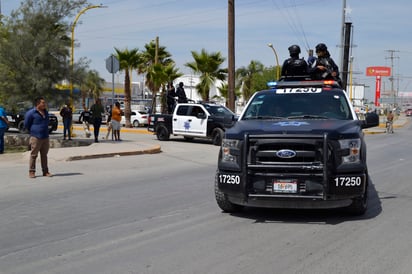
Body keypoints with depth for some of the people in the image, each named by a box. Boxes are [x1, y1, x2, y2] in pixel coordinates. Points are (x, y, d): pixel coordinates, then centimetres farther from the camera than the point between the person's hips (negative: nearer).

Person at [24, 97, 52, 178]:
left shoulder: (46, 112, 13)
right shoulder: (31, 113, -9)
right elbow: (26, 125, -1)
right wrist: (33, 132, 8)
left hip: (45, 137, 6)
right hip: (36, 138, -6)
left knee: (44, 155, 9)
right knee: (33, 155, -2)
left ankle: (45, 171, 14)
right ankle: (31, 172, 4)